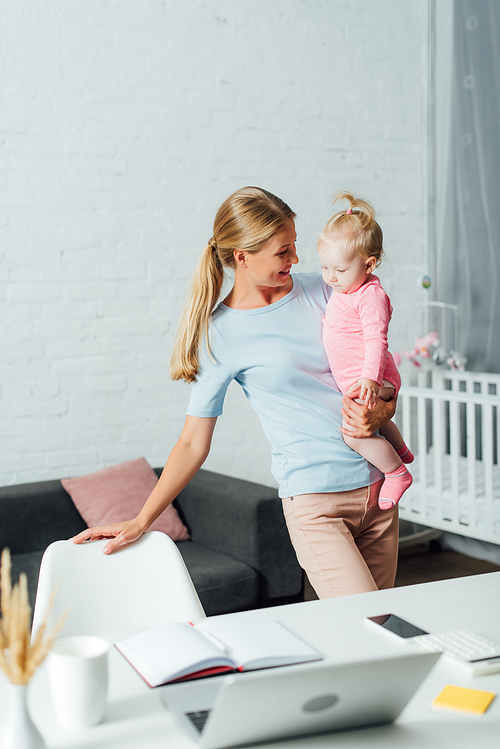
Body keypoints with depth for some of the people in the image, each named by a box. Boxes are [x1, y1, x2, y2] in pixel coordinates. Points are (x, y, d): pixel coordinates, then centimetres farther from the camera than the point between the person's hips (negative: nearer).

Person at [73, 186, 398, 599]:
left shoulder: (320, 289, 6)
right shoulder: (221, 335, -6)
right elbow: (193, 442, -2)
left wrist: (378, 414, -10)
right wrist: (141, 520, -7)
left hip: (376, 485, 5)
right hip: (315, 500, -5)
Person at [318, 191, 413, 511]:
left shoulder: (370, 295, -23)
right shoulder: (344, 289, 7)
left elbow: (376, 339, -31)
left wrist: (370, 378, -40)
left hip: (372, 382, -11)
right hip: (353, 383, 11)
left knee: (355, 433, -25)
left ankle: (397, 473, -6)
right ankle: (401, 451, 60)